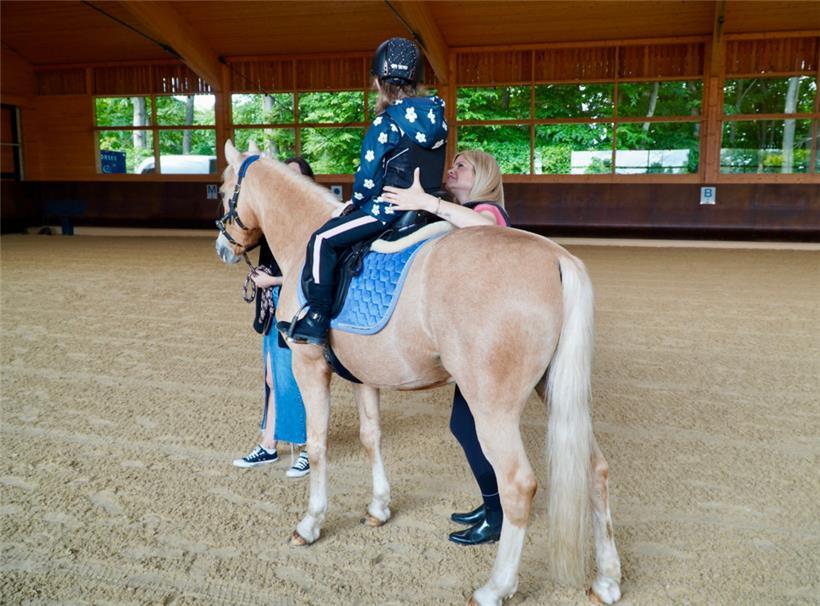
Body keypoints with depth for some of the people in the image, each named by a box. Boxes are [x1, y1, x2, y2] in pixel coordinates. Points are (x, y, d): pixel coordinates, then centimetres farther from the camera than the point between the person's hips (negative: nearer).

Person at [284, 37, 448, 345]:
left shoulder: (385, 124, -14)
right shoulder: (437, 118, 7)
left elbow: (368, 178, -12)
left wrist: (356, 201, 10)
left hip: (389, 209, -8)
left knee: (323, 239, -2)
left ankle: (317, 316, -3)